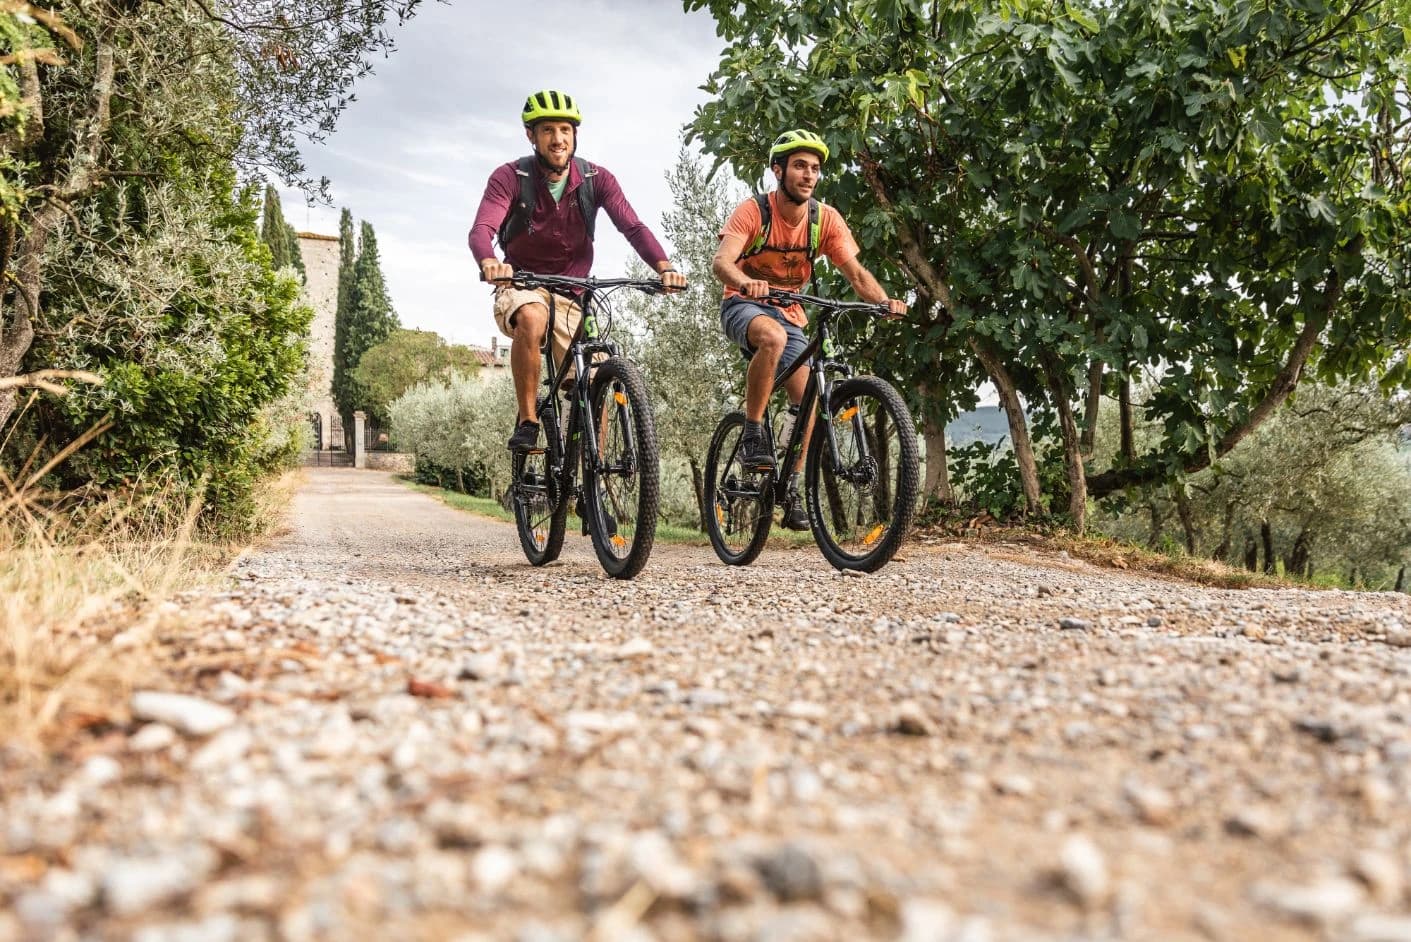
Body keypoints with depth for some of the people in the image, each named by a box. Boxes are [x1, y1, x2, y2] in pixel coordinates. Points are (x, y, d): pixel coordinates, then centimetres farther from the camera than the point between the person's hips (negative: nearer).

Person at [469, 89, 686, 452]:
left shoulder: (596, 179, -5)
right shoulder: (510, 177, -11)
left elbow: (633, 226, -16)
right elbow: (481, 229, -25)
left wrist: (664, 266, -36)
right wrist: (489, 263, -49)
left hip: (572, 294, 3)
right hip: (522, 287, -3)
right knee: (532, 319, -38)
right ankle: (527, 423, -26)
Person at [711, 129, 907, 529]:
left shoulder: (826, 219, -9)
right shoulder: (753, 211, -19)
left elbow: (856, 272, -14)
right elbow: (721, 262, -33)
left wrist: (884, 300, -34)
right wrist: (746, 282, -56)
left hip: (789, 313, 4)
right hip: (744, 305, -4)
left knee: (807, 400, -9)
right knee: (773, 337, -39)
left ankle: (791, 489, 7)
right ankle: (751, 434, -24)